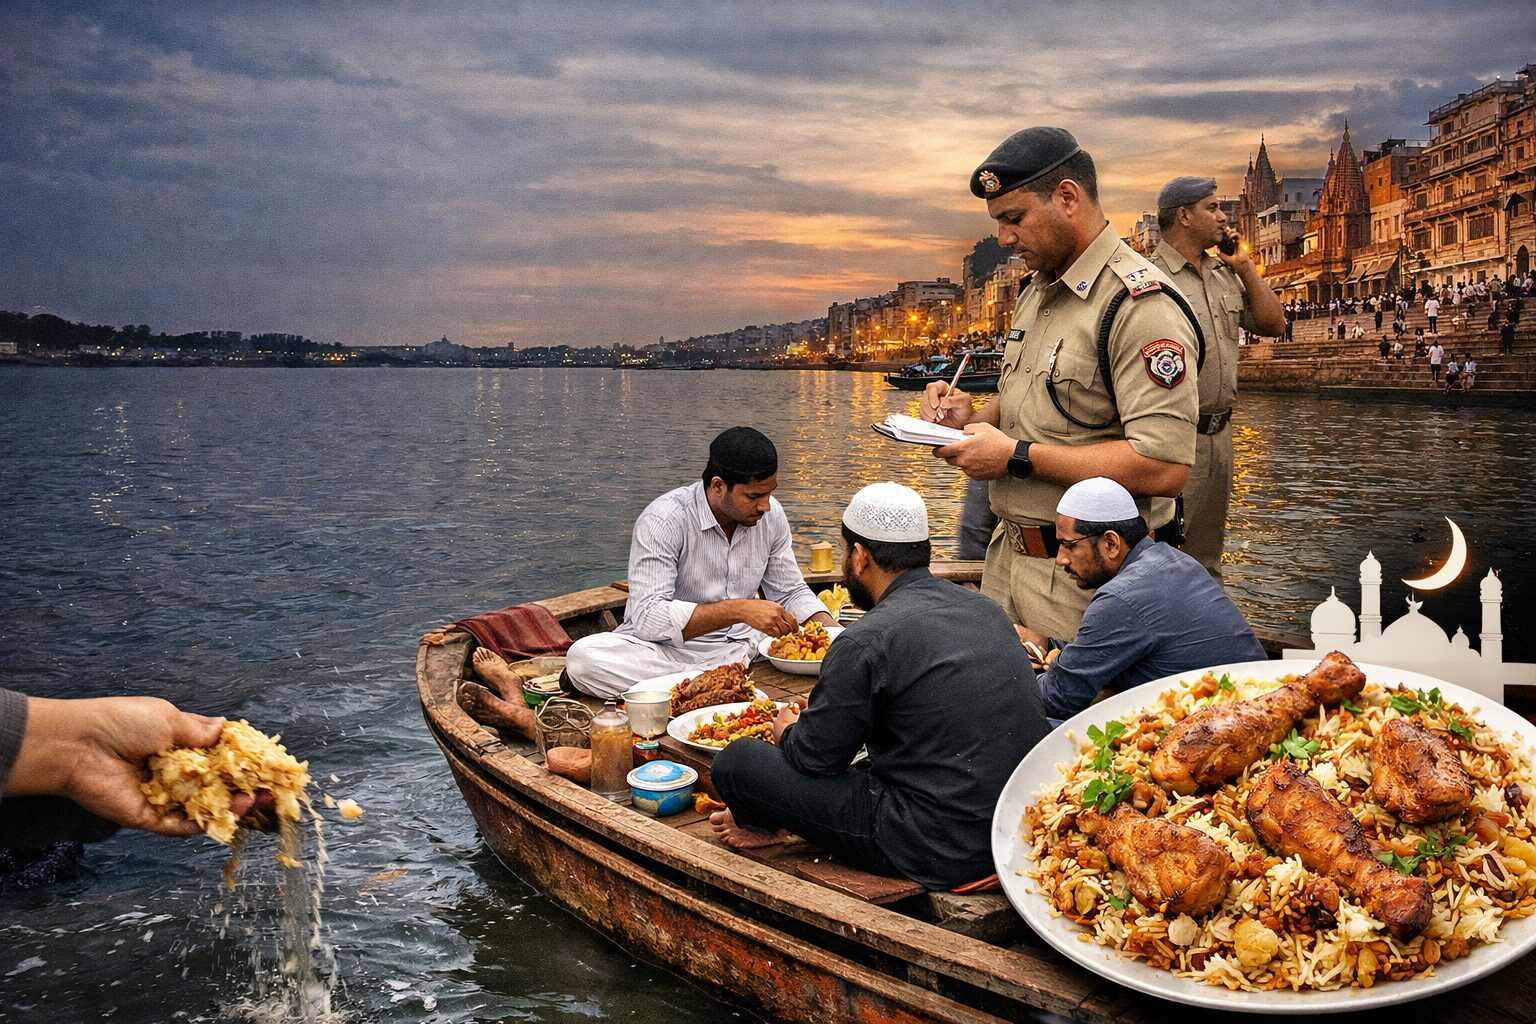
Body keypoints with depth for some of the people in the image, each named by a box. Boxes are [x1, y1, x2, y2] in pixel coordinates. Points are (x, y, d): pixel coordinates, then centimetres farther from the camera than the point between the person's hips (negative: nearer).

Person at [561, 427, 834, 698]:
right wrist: (739, 610, -33)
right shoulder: (664, 520, -19)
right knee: (583, 656, -32)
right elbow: (648, 618, -26)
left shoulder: (770, 514, -1)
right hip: (668, 649, -5)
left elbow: (791, 592, 10)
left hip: (742, 646, 5)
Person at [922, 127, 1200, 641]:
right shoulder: (1036, 290, 12)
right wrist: (973, 417, 4)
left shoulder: (1140, 304, -18)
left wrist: (1017, 457, -22)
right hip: (1007, 556, 9)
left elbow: (1164, 467, -27)